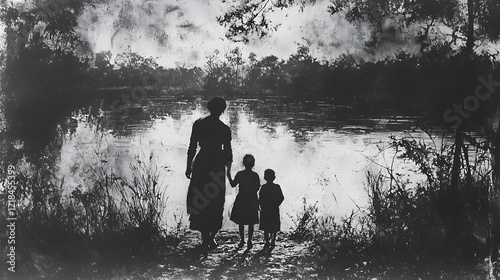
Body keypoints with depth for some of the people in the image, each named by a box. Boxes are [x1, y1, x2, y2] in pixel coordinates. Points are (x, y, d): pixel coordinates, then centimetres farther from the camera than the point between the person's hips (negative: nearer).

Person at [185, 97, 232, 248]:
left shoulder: (198, 124, -2)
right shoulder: (225, 129, -5)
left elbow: (192, 147, -2)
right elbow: (228, 152, 2)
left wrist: (189, 166, 7)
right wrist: (228, 163, 22)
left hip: (201, 165, 0)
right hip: (217, 168, 0)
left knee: (199, 202, 9)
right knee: (216, 204, 12)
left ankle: (205, 237, 6)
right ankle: (211, 237, 11)